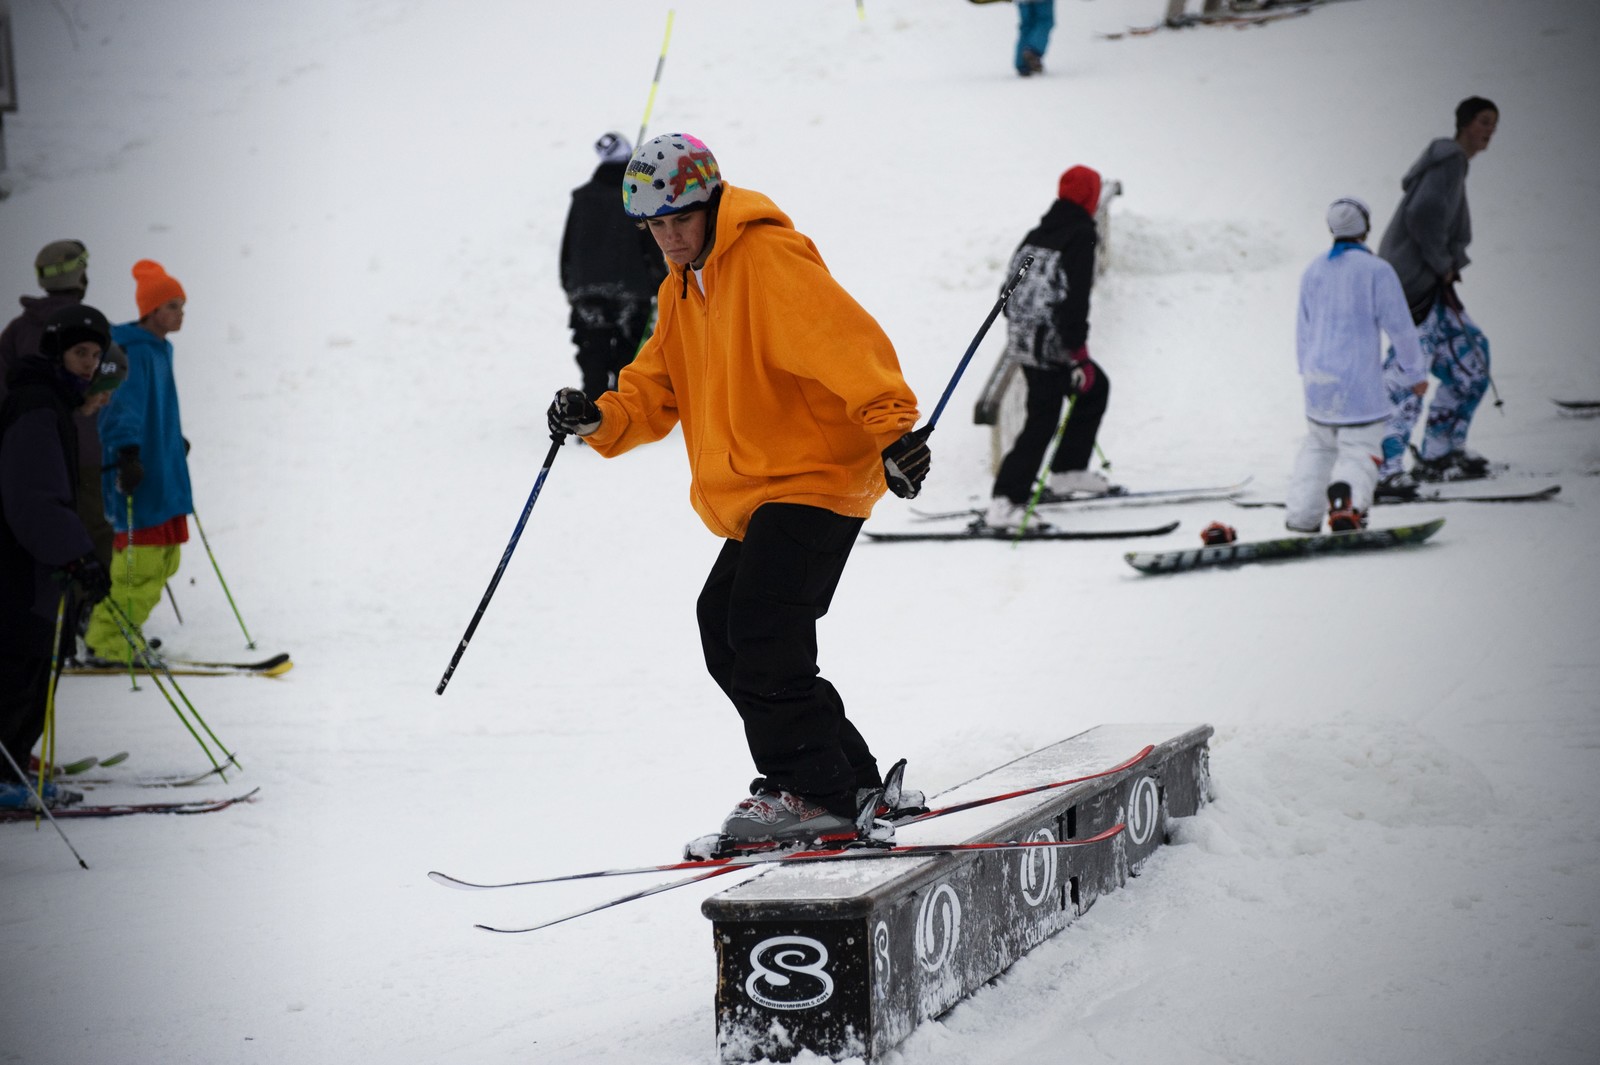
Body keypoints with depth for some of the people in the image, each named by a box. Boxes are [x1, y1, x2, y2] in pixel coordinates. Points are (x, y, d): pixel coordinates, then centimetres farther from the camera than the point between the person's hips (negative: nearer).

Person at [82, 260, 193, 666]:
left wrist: (175, 440, 41)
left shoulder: (159, 350, 15)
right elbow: (124, 407, -26)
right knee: (140, 563, -10)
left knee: (163, 559, 12)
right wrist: (128, 453, -37)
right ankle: (109, 647, -2)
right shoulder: (135, 353, -15)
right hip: (140, 478, -10)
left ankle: (107, 633, 21)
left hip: (165, 474, 10)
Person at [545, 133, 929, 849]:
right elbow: (657, 388, 17)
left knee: (762, 630, -17)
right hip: (757, 493, 10)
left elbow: (845, 340, -24)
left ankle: (813, 789, -8)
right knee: (724, 631, 7)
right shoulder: (683, 289, 18)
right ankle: (848, 778, 13)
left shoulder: (769, 257, -12)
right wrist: (601, 419, -4)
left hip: (814, 476, -10)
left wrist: (892, 427, -35)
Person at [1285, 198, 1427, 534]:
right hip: (1360, 382, -5)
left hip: (1318, 382, 5)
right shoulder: (1376, 270, -10)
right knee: (1359, 450, -2)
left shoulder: (1313, 271, 7)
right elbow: (1400, 326, -8)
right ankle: (1348, 499, -30)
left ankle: (1302, 514, 15)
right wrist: (1415, 372, 4)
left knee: (1318, 446, 22)